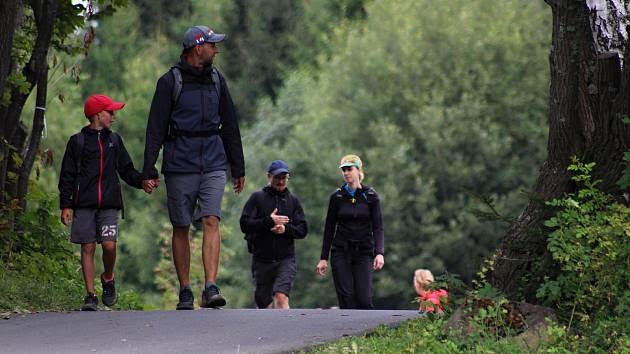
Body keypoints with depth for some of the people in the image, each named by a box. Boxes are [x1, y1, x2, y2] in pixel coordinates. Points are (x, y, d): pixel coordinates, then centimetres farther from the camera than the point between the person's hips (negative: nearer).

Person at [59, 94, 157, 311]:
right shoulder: (77, 142, 5)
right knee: (88, 248, -2)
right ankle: (90, 296, 2)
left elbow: (126, 170, 18)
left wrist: (142, 182, -2)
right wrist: (66, 205, -3)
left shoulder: (114, 140, 15)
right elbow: (67, 175, 4)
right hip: (84, 204, -2)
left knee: (109, 245, -13)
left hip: (109, 204, 2)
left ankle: (108, 279, 16)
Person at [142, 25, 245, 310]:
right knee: (181, 228, 3)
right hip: (179, 165, -3)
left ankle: (210, 289, -19)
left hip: (213, 165, 3)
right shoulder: (170, 82, -3)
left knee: (211, 222, -12)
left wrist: (238, 168, 17)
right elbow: (155, 129, -4)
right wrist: (148, 171, -10)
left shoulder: (216, 80, 11)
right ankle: (185, 293, 11)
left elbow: (230, 125, 17)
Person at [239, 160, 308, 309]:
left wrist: (286, 229, -13)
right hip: (262, 259, 0)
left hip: (286, 259, 0)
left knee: (281, 297, -20)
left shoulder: (293, 201, 11)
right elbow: (244, 224, -5)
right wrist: (269, 221, -17)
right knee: (264, 303, 7)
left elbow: (302, 230, 7)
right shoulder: (257, 198, 5)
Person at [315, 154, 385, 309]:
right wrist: (323, 258, 4)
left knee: (364, 299, -12)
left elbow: (378, 227, -4)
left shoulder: (371, 196, 0)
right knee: (346, 299, -6)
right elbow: (329, 229, 8)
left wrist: (379, 253, -19)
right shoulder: (337, 196, 5)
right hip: (341, 253, 1)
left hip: (364, 252, -1)